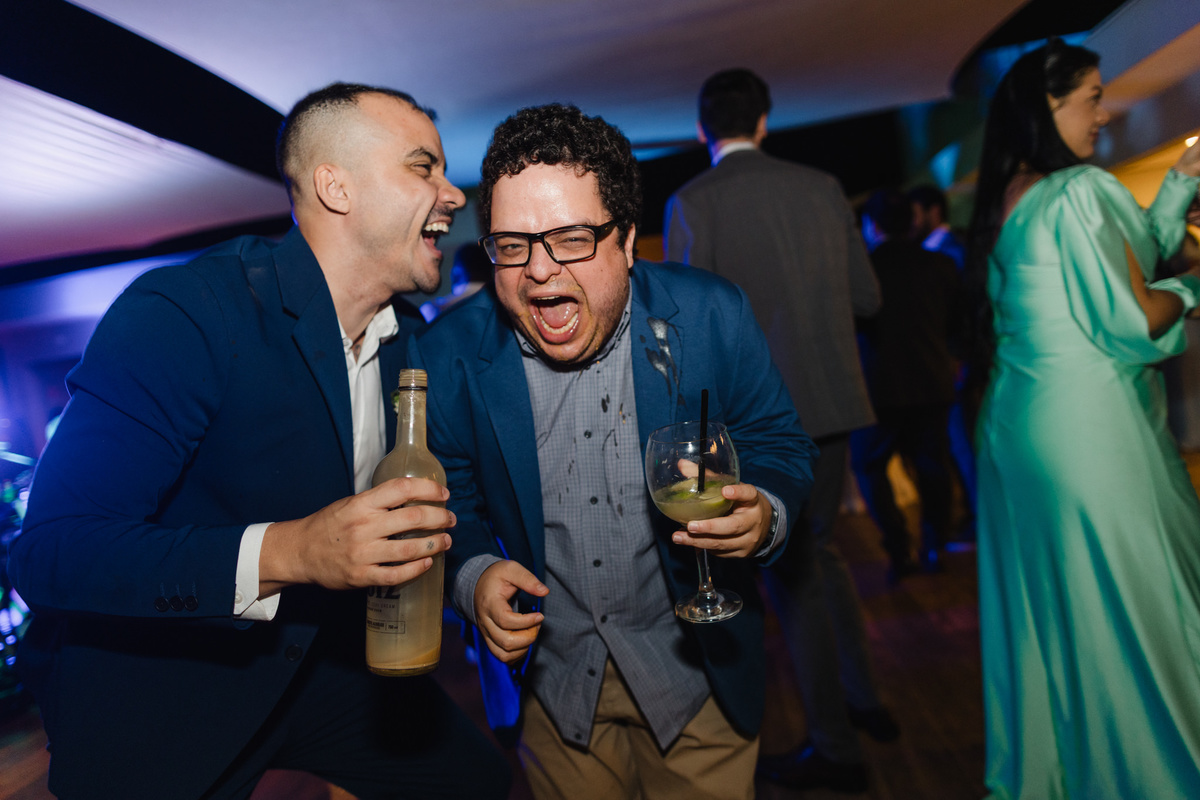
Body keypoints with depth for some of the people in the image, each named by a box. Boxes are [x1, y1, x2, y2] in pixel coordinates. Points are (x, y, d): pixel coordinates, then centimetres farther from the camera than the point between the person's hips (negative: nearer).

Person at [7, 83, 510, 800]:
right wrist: (283, 553, -40)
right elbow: (52, 551, -29)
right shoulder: (178, 312, -23)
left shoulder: (409, 335, -1)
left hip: (321, 657, 6)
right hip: (156, 692, -5)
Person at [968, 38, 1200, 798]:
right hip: (1088, 428, -8)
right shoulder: (1080, 190, -12)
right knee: (1128, 607, 5)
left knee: (1047, 608, 17)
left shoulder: (1003, 200, 12)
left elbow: (1129, 250, 17)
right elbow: (1133, 317, -13)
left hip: (1017, 424, 8)